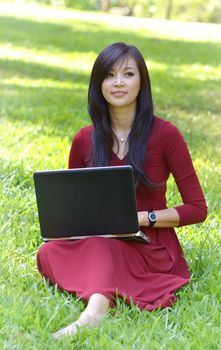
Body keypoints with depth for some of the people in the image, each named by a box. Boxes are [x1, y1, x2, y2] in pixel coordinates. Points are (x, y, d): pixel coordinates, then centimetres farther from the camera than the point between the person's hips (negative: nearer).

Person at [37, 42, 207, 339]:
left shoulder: (165, 134, -6)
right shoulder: (85, 141, 3)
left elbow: (197, 209, -4)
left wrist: (142, 217, -17)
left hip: (152, 250, -4)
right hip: (96, 245, 4)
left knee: (102, 244, -38)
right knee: (49, 253, -28)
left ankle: (92, 313, -58)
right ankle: (101, 302, -44)